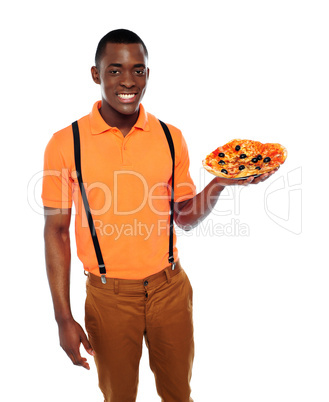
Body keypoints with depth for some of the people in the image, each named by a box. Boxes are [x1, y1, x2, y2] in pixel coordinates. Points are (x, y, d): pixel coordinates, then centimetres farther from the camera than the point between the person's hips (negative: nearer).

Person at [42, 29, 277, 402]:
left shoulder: (171, 138, -1)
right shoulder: (65, 143, -9)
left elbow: (185, 218, 6)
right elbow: (56, 230, -5)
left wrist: (218, 184, -14)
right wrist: (63, 318, -7)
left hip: (170, 286, 2)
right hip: (109, 295, -2)